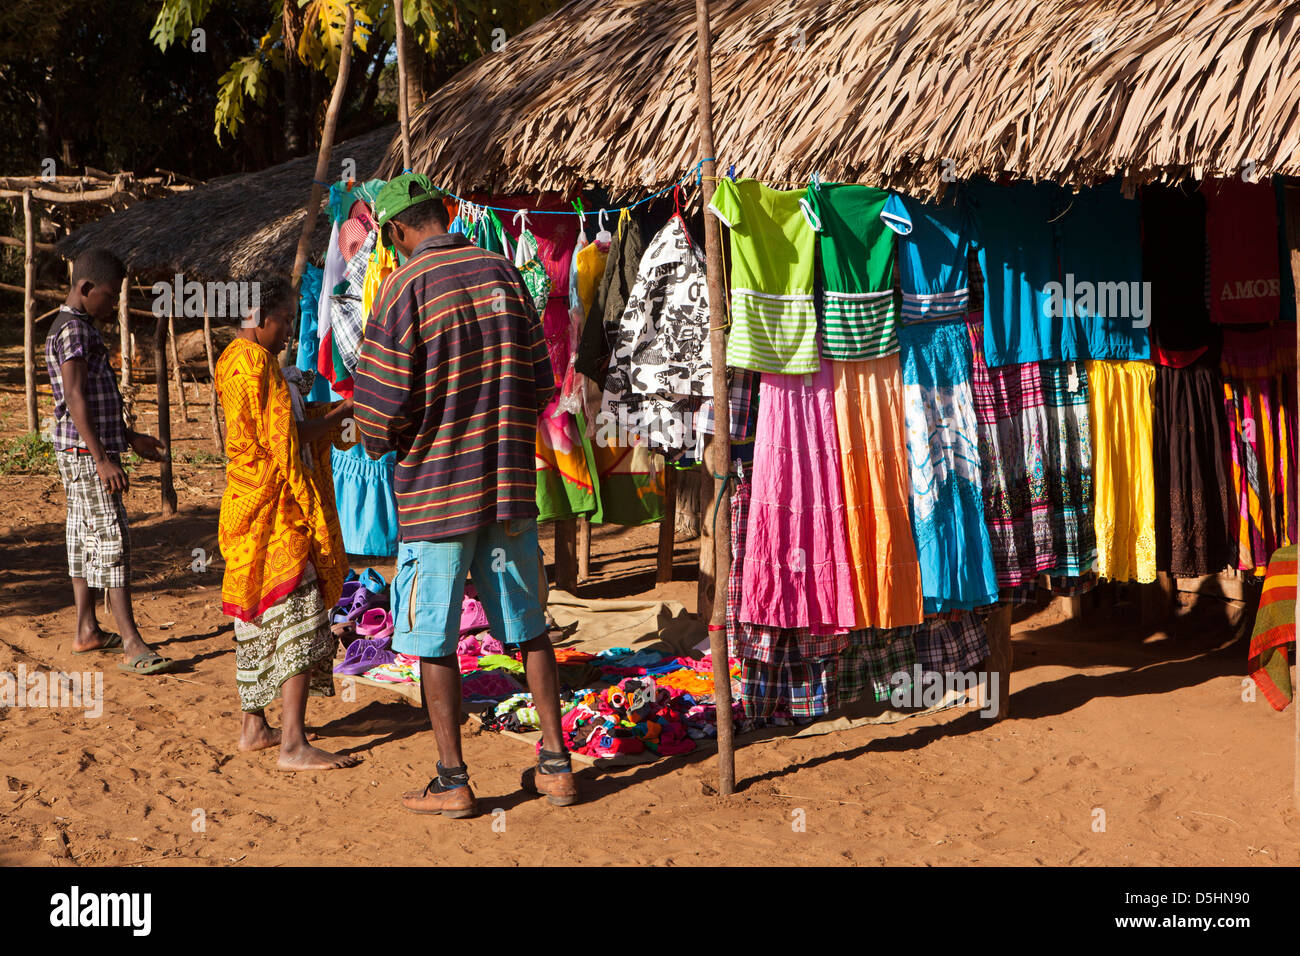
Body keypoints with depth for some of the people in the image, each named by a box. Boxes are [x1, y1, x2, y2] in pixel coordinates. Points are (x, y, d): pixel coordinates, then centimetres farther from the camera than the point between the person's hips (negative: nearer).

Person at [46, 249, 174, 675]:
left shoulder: (82, 328, 16)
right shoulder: (72, 330, -15)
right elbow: (75, 399, -23)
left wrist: (130, 438, 26)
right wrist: (103, 459, -27)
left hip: (82, 453, 10)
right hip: (84, 453, -10)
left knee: (84, 537, 14)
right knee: (111, 540, -11)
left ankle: (87, 631, 21)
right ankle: (132, 646, -13)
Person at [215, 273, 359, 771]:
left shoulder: (234, 358, 16)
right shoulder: (254, 362, -16)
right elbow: (280, 440, -17)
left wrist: (328, 412, 10)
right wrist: (334, 418, -6)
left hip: (249, 505, 11)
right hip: (274, 507, -11)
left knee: (257, 617, 15)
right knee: (297, 615, -11)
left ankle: (254, 727, 23)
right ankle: (293, 745, -13)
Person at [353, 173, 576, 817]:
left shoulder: (405, 287, -11)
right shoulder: (502, 273, 4)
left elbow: (380, 399, -12)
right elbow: (541, 381, 9)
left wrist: (378, 443, 10)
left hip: (436, 488, -5)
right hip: (510, 482, 5)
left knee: (434, 641, 6)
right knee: (528, 627, 13)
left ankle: (452, 782, 11)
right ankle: (555, 767, 17)